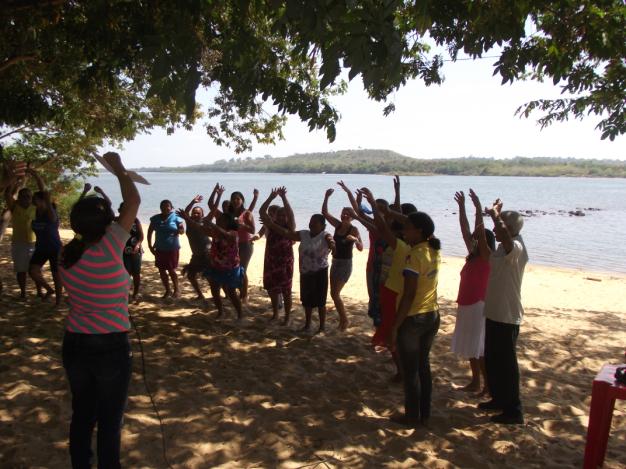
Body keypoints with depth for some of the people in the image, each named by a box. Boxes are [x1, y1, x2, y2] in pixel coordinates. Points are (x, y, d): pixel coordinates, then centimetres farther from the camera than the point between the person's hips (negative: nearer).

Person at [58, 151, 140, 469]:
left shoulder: (67, 255, -4)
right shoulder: (109, 250, -19)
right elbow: (133, 202, -11)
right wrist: (119, 168, 2)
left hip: (74, 344, 6)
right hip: (111, 347, -6)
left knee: (82, 415, 20)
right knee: (110, 421, 10)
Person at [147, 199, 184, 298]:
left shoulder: (176, 218, -5)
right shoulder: (155, 218, 3)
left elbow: (182, 231, -3)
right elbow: (150, 232, 10)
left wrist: (179, 231, -27)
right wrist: (150, 245, 4)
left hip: (172, 248, -4)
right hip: (159, 249, 4)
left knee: (172, 270, -3)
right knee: (162, 270, 9)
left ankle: (176, 290, 14)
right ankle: (167, 290, 22)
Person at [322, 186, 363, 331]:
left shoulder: (354, 229, -12)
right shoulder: (338, 225, 4)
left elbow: (361, 248, -17)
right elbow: (324, 212, 1)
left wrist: (355, 239, -36)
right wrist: (326, 197, -10)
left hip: (346, 264, -6)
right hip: (335, 262, 7)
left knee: (335, 294, -9)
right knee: (334, 294, 10)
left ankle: (345, 320, 8)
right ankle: (342, 319, 26)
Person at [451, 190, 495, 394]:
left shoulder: (487, 258, -10)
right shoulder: (473, 255, 9)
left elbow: (481, 234, -23)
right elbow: (465, 230, 8)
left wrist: (478, 208, -27)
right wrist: (461, 206, 6)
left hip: (478, 306, -8)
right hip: (466, 305, 8)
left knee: (480, 348, -4)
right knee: (470, 347, 14)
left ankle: (488, 384, 5)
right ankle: (475, 381, 25)